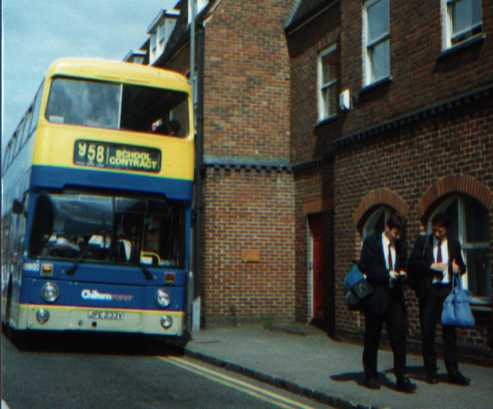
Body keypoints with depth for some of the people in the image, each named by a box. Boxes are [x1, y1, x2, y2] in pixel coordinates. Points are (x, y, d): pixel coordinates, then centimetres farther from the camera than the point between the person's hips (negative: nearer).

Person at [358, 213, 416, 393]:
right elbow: (365, 269, -9)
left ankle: (401, 378, 1)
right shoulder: (371, 242, -3)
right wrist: (388, 274, -15)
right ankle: (371, 376, 19)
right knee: (372, 339, 7)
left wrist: (402, 273, -2)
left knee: (399, 335, -3)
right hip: (376, 297, -4)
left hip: (395, 297, 4)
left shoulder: (400, 246, 12)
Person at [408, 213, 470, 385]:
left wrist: (458, 268, -6)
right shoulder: (422, 241, 4)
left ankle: (453, 372, 7)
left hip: (447, 289, 1)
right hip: (428, 290, -1)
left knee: (449, 330, 2)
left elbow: (461, 266, 17)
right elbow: (412, 263, -4)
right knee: (427, 332, 2)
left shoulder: (453, 244, 10)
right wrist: (431, 266, -14)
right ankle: (430, 372, 11)